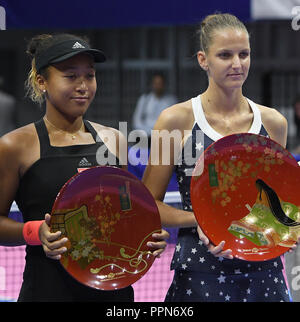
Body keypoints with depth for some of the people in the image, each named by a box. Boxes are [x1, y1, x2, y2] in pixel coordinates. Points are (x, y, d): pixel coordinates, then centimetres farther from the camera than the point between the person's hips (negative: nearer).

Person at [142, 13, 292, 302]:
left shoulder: (273, 123, 7)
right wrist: (198, 219, -16)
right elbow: (149, 204, -1)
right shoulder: (176, 120, -3)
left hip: (264, 271, 3)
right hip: (200, 277, -3)